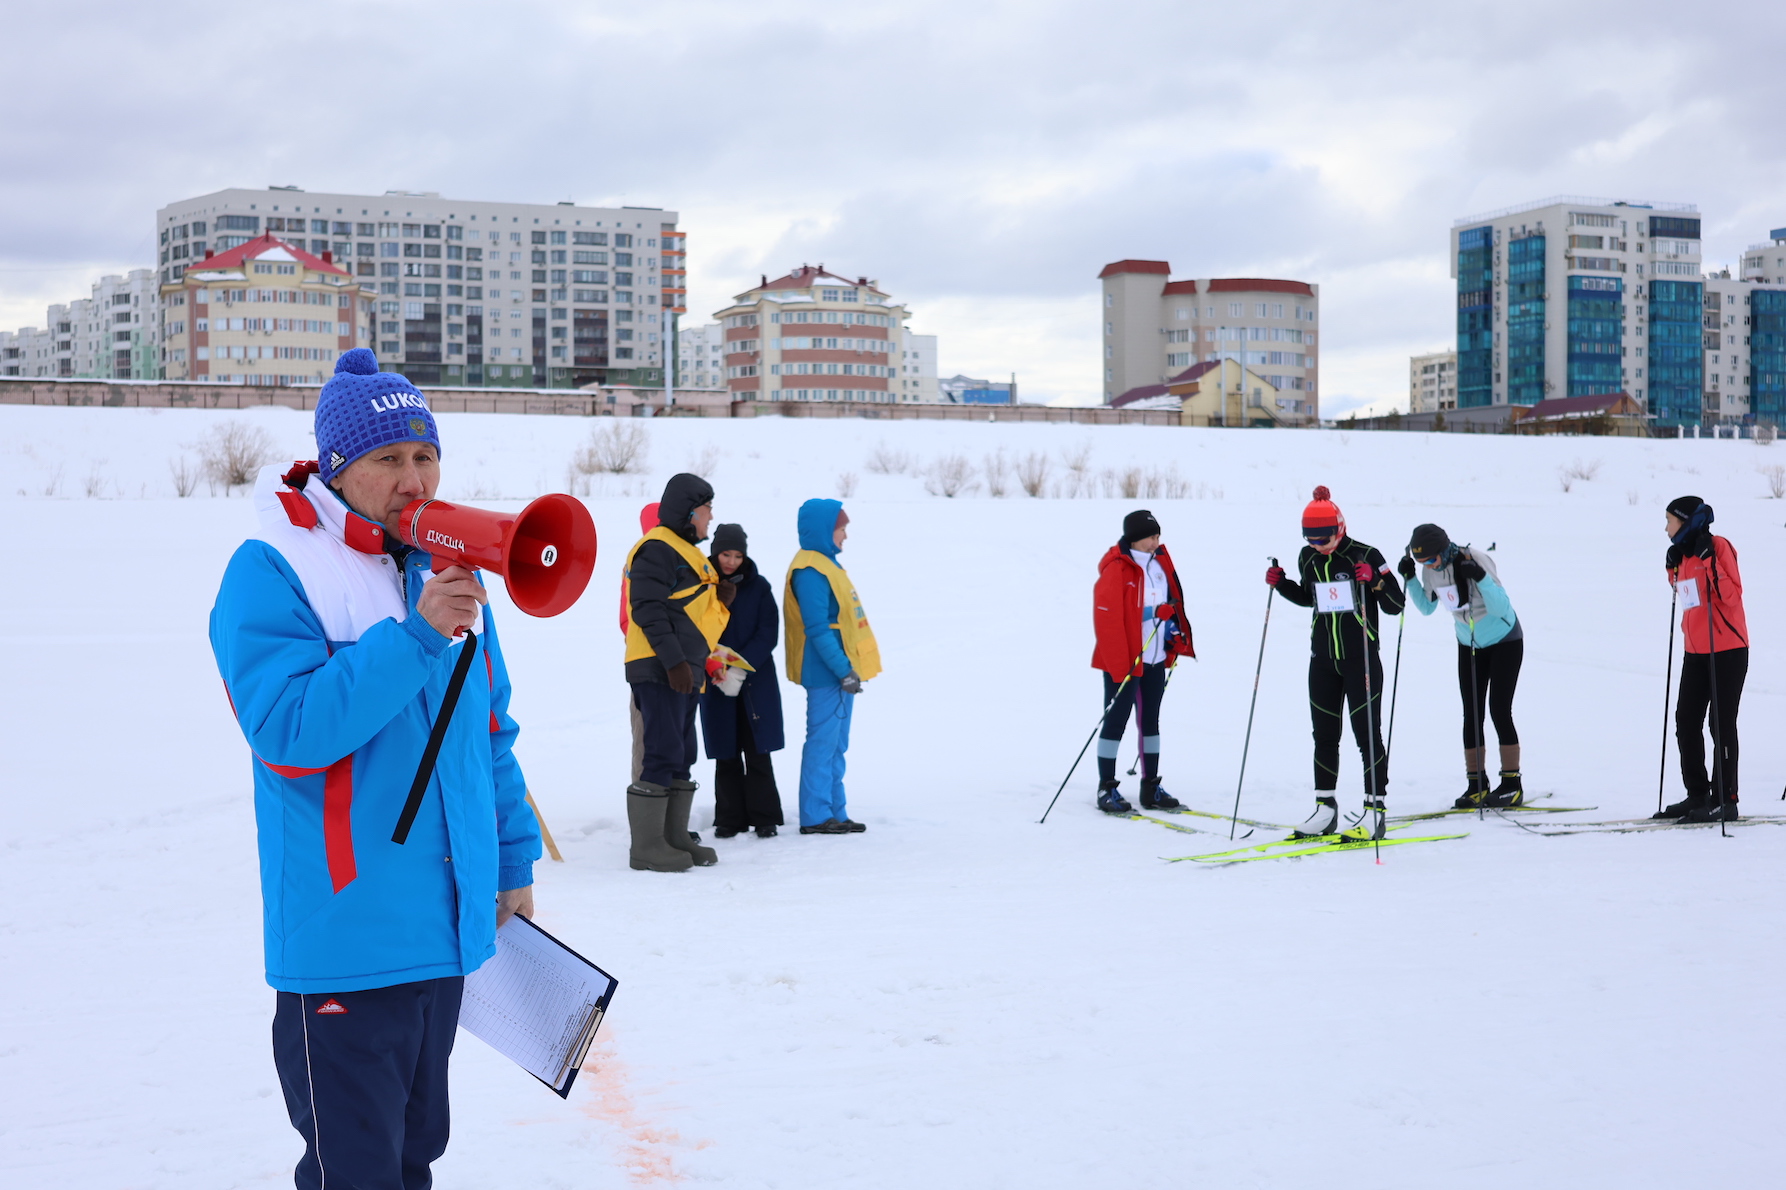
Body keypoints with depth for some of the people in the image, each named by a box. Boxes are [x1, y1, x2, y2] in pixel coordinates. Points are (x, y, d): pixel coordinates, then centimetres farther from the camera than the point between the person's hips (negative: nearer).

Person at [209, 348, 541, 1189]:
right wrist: (415, 637, -26)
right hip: (345, 938, -7)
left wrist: (513, 863, 16)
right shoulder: (271, 571, -11)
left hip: (446, 929, 7)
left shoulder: (447, 571, 11)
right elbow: (287, 727, -23)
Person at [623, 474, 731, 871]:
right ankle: (646, 846, -8)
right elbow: (649, 611, -19)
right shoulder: (657, 549, -11)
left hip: (684, 671, 10)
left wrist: (720, 598, 7)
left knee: (681, 758, 12)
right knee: (662, 755, -11)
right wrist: (673, 660, -24)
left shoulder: (687, 552, 21)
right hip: (660, 670, -10)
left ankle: (674, 837, 18)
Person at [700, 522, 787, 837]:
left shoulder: (758, 587, 2)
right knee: (725, 755, 5)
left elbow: (768, 633, -4)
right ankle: (729, 819, 12)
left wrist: (742, 664, -17)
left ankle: (764, 818, 6)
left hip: (756, 681, 0)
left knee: (757, 752, 0)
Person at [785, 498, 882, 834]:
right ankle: (815, 816, -2)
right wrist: (843, 669, -21)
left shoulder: (826, 564, 16)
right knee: (823, 742, -6)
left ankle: (834, 812, 18)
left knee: (836, 746, 13)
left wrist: (849, 668, 16)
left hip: (841, 671, 10)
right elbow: (817, 629, -21)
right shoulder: (810, 570, -15)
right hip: (827, 672, -10)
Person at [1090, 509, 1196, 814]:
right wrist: (1118, 662, -21)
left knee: (1150, 720, 14)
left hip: (1155, 658, 8)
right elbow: (1106, 616, -20)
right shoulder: (1116, 569, -17)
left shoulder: (1160, 561, 6)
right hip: (1124, 662, -8)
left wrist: (1176, 632, 10)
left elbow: (1173, 599, 20)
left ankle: (1151, 788, 23)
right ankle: (1106, 789, 8)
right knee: (1116, 721, -1)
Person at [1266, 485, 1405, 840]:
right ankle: (1325, 809, 17)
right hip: (1323, 659, 5)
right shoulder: (1308, 558, 4)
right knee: (1324, 735, 9)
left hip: (1361, 658, -5)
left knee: (1366, 734, -4)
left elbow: (1396, 606, -9)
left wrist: (1374, 580, -26)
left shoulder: (1364, 556, -11)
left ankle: (1374, 810, 0)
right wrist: (1281, 584, 5)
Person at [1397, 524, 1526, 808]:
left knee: (1499, 710, -10)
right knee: (1471, 714, 1)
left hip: (1505, 641, -6)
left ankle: (1512, 785, -4)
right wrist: (1409, 579, -9)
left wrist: (1481, 578, -44)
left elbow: (1501, 608, -31)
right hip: (1470, 645, 6)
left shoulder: (1477, 560, -28)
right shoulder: (1430, 568, -11)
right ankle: (1476, 785, 6)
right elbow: (1426, 608, 5)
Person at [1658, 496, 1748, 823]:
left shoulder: (1718, 547, -11)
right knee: (1686, 721, 7)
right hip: (1696, 650, 8)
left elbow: (1732, 595, -18)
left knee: (1721, 724, -4)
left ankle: (1725, 800, 2)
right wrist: (1674, 569, 10)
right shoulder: (1683, 554, 12)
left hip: (1727, 649, -8)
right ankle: (1697, 796, 15)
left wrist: (1711, 563, -26)